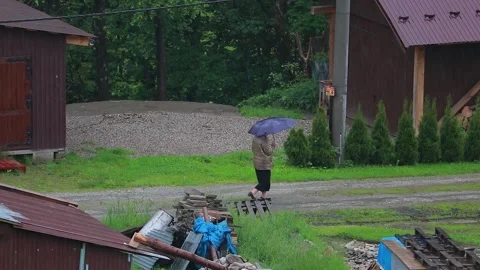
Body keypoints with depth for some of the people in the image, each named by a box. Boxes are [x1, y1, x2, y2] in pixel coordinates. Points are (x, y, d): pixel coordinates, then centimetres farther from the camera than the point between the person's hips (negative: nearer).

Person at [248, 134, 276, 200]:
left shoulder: (254, 139, 6)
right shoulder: (264, 140, -20)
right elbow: (268, 152, -18)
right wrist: (272, 146, 0)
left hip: (257, 164, 9)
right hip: (264, 164, -9)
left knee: (262, 181, 16)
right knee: (265, 181, -1)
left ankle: (264, 196, 19)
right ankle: (253, 192, -11)